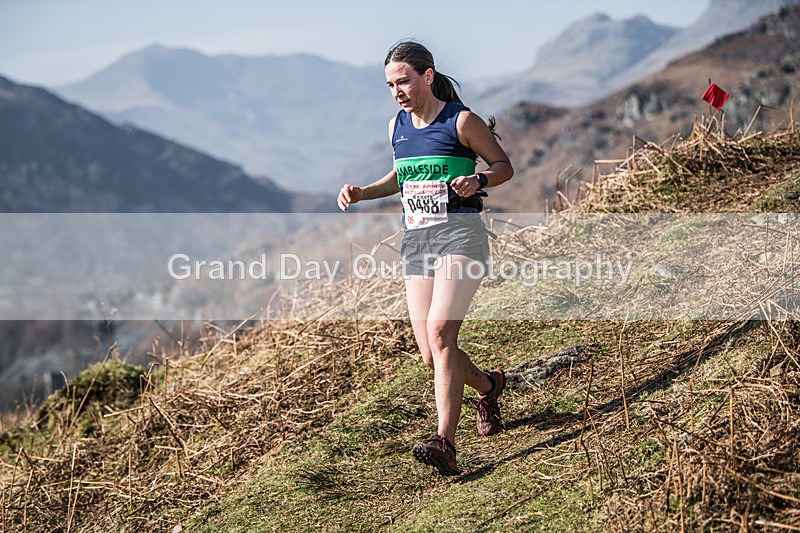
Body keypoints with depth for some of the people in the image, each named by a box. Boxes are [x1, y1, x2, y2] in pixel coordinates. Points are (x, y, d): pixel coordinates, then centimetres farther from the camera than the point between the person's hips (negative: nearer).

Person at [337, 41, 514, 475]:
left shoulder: (461, 121, -4)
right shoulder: (397, 127, 13)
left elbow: (504, 167, 4)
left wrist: (476, 181, -17)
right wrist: (361, 193, 12)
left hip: (459, 232, -6)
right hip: (415, 239, 6)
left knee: (439, 331, -23)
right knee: (430, 354, 1)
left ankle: (445, 444, -25)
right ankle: (487, 385, 33)